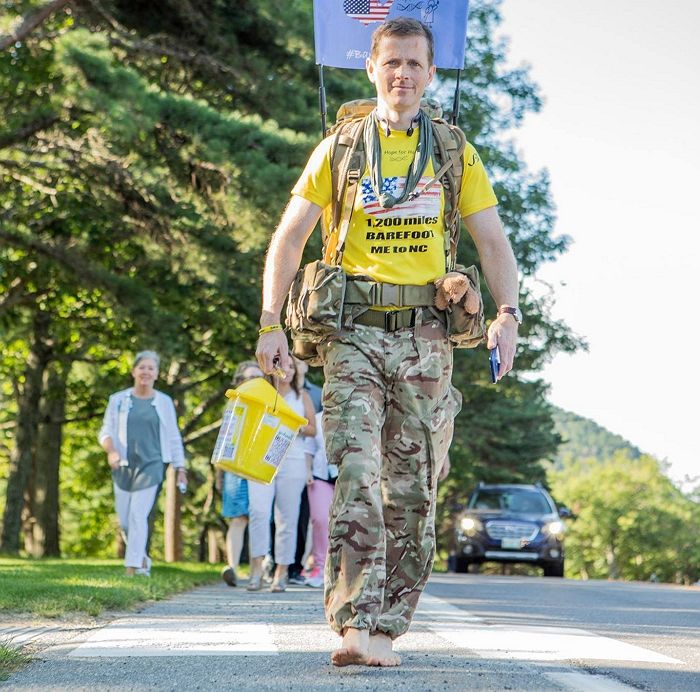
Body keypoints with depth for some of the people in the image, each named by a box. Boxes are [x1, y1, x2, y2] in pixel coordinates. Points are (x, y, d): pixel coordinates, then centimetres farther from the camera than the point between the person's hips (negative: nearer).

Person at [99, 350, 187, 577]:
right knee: (124, 520, 4)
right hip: (123, 466, 2)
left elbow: (173, 438, 11)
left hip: (151, 465, -2)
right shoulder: (119, 400, 8)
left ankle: (133, 566, -13)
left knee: (138, 515, -14)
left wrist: (180, 468, 6)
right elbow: (106, 431, 6)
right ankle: (142, 559, 25)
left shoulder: (163, 402, 7)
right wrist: (111, 451, -14)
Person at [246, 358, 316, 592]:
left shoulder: (301, 396, 13)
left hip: (292, 461, 1)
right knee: (258, 511, -17)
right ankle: (256, 568, -18)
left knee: (287, 518, 1)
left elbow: (313, 429, 12)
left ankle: (281, 572, 7)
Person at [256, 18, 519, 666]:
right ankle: (357, 625, -24)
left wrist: (507, 313, -9)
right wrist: (270, 322, -2)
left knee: (411, 490, 2)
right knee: (356, 475, -16)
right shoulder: (338, 150, 10)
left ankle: (384, 628, 10)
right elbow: (289, 236, 9)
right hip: (354, 332, -2)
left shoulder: (455, 154, 13)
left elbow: (492, 242, 9)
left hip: (425, 338, 2)